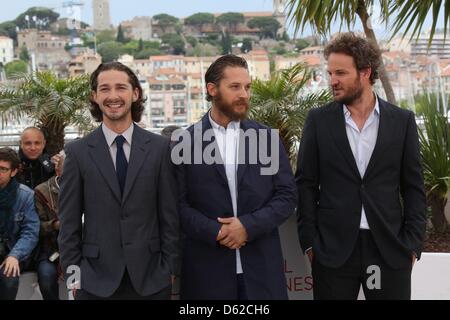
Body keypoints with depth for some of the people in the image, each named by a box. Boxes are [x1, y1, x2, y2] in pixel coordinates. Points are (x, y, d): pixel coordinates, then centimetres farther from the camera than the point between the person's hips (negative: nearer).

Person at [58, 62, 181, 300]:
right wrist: (73, 275, -1)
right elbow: (69, 222, 1)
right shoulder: (78, 152, -1)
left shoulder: (159, 147, 0)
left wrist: (170, 268, -1)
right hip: (96, 280, 0)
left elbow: (169, 214, 1)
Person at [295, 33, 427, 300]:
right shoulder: (318, 120, 2)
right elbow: (306, 184, 2)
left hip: (390, 248, 1)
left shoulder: (402, 121, 3)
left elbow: (414, 187, 4)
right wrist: (309, 242, -3)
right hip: (333, 248, 0)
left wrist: (413, 244, -2)